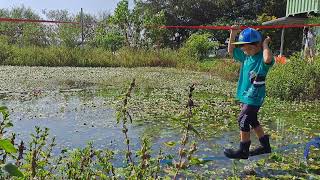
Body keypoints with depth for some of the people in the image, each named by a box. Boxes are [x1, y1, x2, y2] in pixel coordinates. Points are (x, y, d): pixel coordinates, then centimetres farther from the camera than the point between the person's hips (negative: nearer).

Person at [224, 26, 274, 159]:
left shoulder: (262, 58, -16)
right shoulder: (246, 56, 7)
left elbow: (268, 59, -42)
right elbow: (231, 51, 18)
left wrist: (265, 44, -24)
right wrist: (233, 34, 6)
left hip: (254, 97, -9)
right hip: (245, 95, 9)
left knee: (243, 121, -7)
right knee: (252, 121, 19)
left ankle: (243, 151, 8)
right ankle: (265, 145, 35)